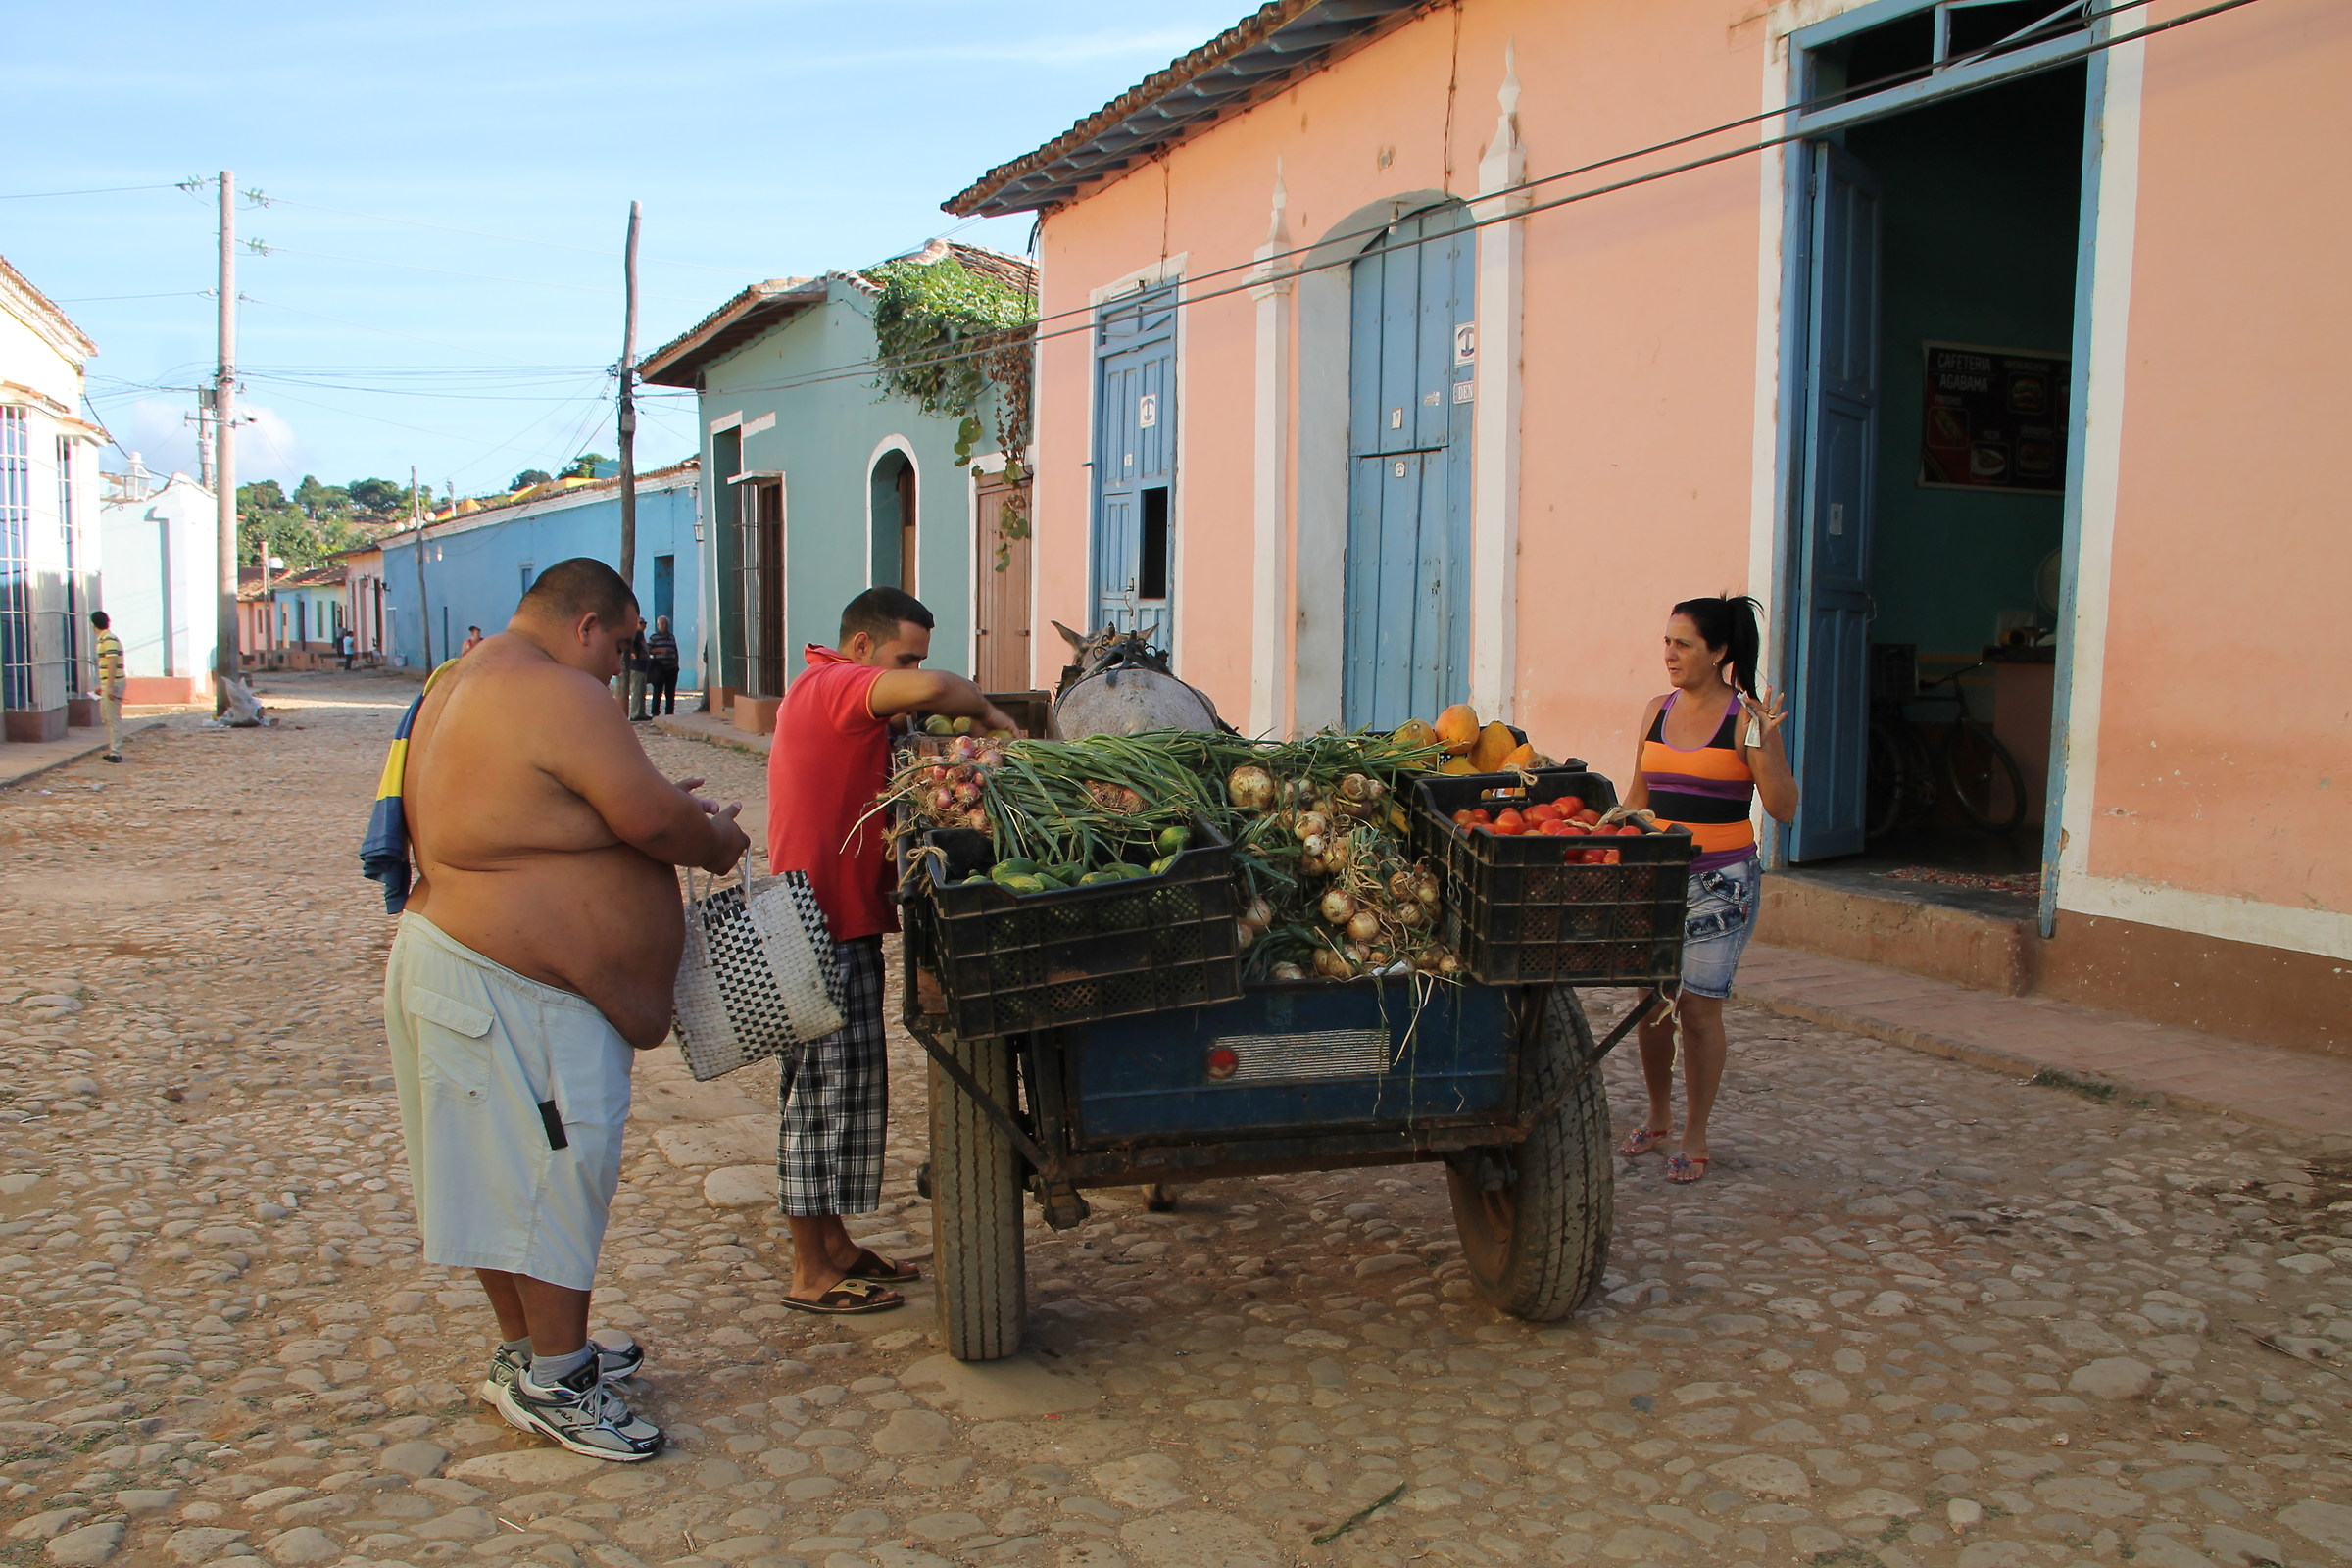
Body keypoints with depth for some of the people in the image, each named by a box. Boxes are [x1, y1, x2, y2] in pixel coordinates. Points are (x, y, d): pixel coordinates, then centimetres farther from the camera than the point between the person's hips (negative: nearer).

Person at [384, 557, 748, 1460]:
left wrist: (662, 802, 15)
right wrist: (716, 843, 0)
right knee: (559, 1171, -1)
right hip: (514, 995, -11)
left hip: (457, 959, 11)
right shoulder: (557, 693, -19)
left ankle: (531, 1350, 32)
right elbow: (652, 820, -21)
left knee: (507, 1176, 19)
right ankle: (553, 1383, 10)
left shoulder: (465, 681, 16)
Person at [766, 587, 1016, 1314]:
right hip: (821, 930, -10)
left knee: (854, 1089, 16)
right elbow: (931, 690, -34)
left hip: (848, 924, 10)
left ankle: (835, 1245, 27)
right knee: (822, 1093, -2)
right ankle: (811, 1275, 8)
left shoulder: (834, 696, 19)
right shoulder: (830, 687, -14)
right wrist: (989, 713, -15)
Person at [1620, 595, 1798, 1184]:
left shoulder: (1745, 717, -8)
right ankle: (1658, 1119, 29)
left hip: (1720, 881, -5)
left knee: (1698, 1008, -3)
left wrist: (1762, 744, -24)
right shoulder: (1657, 711, 8)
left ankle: (1695, 1137, 13)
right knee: (1652, 1003, 8)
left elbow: (1784, 808, -11)